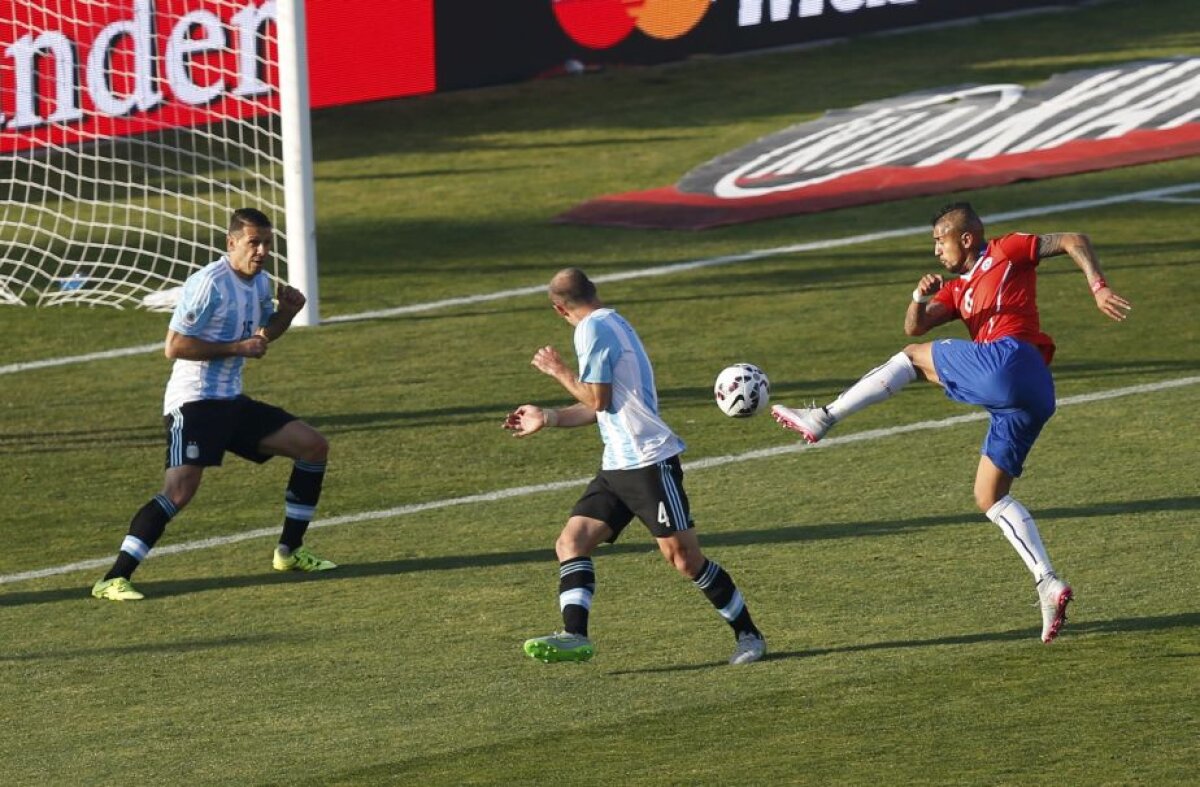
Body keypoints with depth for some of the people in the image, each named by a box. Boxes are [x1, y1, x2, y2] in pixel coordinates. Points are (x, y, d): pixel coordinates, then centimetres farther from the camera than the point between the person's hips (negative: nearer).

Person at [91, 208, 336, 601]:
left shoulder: (260, 283, 10)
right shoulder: (209, 284, -18)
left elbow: (263, 334, 28)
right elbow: (175, 346, -20)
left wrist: (286, 312, 6)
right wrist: (237, 348, -20)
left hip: (232, 402, 9)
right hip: (194, 402, -9)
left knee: (314, 446, 9)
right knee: (180, 490, -25)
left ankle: (289, 552, 21)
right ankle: (113, 580, -25)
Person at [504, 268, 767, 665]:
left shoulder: (593, 329, -11)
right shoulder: (613, 324, 19)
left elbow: (598, 399, -13)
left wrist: (559, 371, 1)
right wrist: (548, 418, 30)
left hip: (649, 461, -10)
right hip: (617, 466, 10)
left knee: (684, 558, -8)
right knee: (571, 542, -3)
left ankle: (748, 635, 4)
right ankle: (575, 636, -14)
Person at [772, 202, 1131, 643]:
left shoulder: (1007, 252, 12)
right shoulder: (958, 290, 33)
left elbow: (1073, 241, 9)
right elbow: (915, 327, 23)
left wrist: (1099, 289, -4)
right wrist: (920, 298, 2)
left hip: (1008, 362, -10)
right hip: (1028, 400, 10)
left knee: (913, 359, 3)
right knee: (990, 498, 11)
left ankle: (823, 419, 0)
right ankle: (1049, 585, -2)